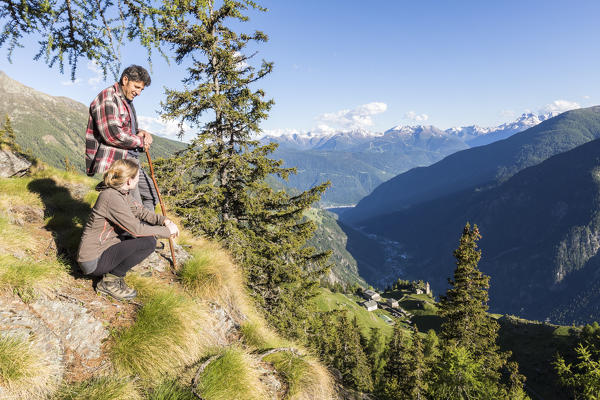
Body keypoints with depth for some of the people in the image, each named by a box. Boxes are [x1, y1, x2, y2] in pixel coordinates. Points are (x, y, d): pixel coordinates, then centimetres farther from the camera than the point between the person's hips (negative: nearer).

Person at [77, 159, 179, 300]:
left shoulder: (122, 192, 3)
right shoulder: (111, 196, -24)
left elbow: (140, 211, 12)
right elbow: (136, 229, -25)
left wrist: (164, 220, -4)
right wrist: (167, 231, -15)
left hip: (104, 247, 10)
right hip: (93, 262, -9)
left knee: (148, 230, 7)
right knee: (149, 241, -21)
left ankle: (112, 273, 8)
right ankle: (110, 281, -6)